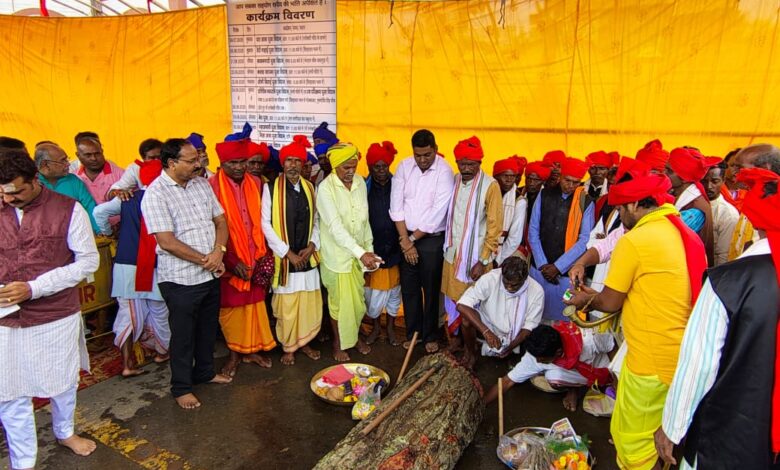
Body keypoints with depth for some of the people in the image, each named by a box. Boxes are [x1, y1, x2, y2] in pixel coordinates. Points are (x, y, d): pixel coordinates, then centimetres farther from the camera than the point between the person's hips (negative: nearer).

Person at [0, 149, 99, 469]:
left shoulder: (67, 209, -10)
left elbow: (89, 260, -10)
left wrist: (34, 288, -18)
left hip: (56, 317, -1)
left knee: (63, 383, 19)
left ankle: (64, 432, 47)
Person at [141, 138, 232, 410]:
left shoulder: (201, 184, 5)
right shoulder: (155, 194, -15)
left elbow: (220, 221, 7)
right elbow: (167, 242, -20)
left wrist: (218, 251, -11)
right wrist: (205, 260, -14)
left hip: (211, 274, 6)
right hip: (181, 279, -6)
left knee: (208, 328, 21)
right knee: (183, 335, 9)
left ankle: (204, 372, 42)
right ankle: (181, 387, 28)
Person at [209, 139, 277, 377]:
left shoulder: (256, 184, 2)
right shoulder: (212, 187, -13)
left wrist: (263, 255, 4)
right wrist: (232, 261, -14)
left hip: (254, 259, 4)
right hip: (228, 261, -4)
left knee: (254, 304, 13)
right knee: (230, 307, 10)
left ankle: (251, 350, 30)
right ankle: (234, 354, 27)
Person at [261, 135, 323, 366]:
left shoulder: (309, 187, 7)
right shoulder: (271, 188, -6)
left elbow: (316, 221, 11)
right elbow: (266, 224, -8)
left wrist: (312, 245, -5)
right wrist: (287, 253, -11)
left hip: (307, 257, 4)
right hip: (284, 258, -3)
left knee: (309, 303, 9)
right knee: (286, 305, 5)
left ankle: (303, 342, 28)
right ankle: (288, 346, 23)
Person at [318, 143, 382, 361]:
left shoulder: (360, 183, -1)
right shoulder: (326, 188, -19)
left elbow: (365, 219, 7)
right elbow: (336, 227, -27)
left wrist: (369, 249, 5)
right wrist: (361, 253, -34)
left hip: (360, 253, 5)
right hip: (337, 255, -5)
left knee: (358, 299, 16)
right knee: (339, 301, 10)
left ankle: (355, 335, 40)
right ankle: (339, 342, 31)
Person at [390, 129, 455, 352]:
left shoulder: (445, 172, -13)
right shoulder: (404, 167, -1)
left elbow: (437, 215, -16)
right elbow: (396, 205, -3)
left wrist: (413, 239, -10)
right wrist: (405, 240, -7)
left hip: (432, 239, -3)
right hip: (406, 237, 4)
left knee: (431, 289, 8)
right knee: (409, 288, 11)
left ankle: (430, 336, 25)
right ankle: (413, 332, 28)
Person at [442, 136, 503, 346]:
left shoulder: (490, 186, -13)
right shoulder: (453, 181, 2)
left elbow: (495, 226, -11)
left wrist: (483, 261, -13)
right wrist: (448, 246, 6)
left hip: (476, 256, -5)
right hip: (453, 253, 5)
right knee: (452, 298, 15)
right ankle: (456, 336, 34)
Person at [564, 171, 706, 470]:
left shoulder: (634, 240, -17)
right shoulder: (688, 235, 7)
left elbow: (610, 304, -9)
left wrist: (586, 300, 12)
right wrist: (595, 294, 17)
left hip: (651, 362, -8)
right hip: (685, 354, 8)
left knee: (633, 443, 9)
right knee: (658, 438, 23)